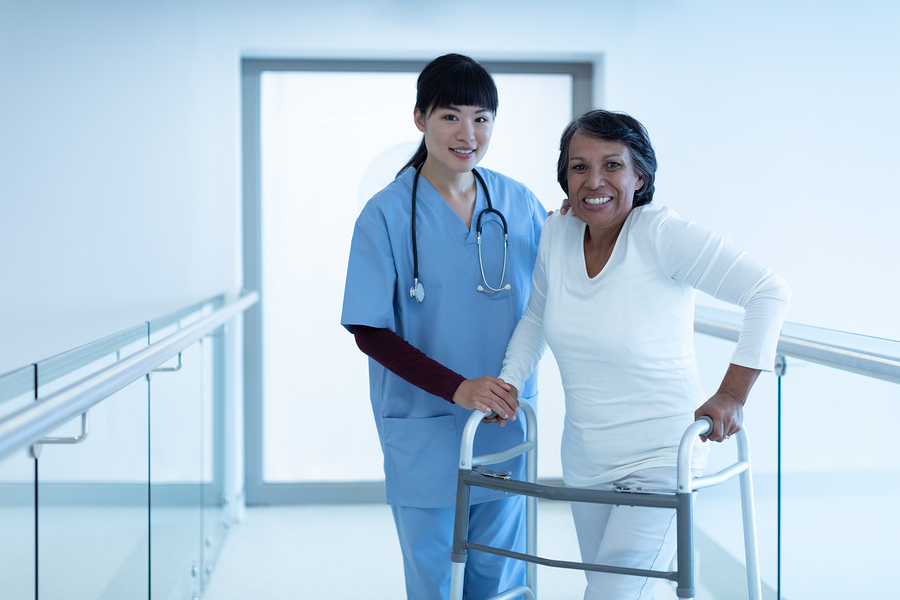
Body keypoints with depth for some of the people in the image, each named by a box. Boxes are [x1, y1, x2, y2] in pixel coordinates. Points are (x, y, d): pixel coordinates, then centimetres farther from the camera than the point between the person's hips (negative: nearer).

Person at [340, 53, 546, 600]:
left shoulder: (520, 204, 1)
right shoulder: (388, 215, -10)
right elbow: (370, 332, -11)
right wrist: (458, 388, -21)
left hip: (506, 426, 3)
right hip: (425, 433, -3)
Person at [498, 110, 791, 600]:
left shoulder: (660, 234, -20)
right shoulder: (556, 234, -2)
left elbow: (769, 292, -22)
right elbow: (536, 318, 16)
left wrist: (731, 395, -24)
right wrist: (508, 380, 3)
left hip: (660, 459, -6)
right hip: (583, 461, 6)